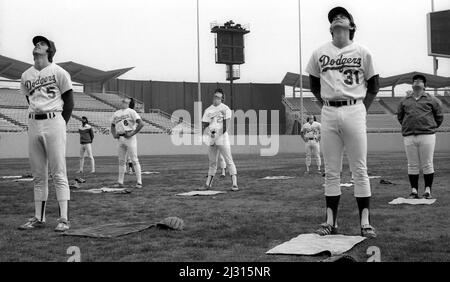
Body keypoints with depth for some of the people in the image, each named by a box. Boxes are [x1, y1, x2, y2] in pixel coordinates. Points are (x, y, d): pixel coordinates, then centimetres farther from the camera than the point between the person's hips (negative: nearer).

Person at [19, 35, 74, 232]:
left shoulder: (58, 72, 1)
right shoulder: (26, 76, 15)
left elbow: (69, 101, 1)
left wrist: (61, 124, -4)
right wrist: (36, 122, 9)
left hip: (54, 122, -5)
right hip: (34, 124, 5)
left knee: (58, 173, -7)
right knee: (38, 175, 8)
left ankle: (64, 219, -5)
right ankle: (38, 218, 14)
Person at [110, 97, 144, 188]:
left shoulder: (131, 112, -3)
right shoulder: (116, 113, 16)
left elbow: (141, 124, -12)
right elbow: (112, 125, 28)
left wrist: (132, 133, -16)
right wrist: (114, 134, 9)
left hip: (129, 137, -6)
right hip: (120, 138, 6)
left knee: (134, 160, -6)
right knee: (121, 160, 10)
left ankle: (139, 182, -4)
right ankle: (120, 182, 15)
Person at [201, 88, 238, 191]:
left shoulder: (225, 109, -1)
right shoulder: (208, 110, 14)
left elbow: (226, 126, -9)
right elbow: (205, 126, 12)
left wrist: (217, 135, -15)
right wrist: (210, 132, -9)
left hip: (222, 138, -5)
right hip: (211, 140, 5)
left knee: (229, 161, -8)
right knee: (212, 162, 11)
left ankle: (235, 184, -11)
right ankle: (208, 184, 16)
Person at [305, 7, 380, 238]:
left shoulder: (362, 52, 5)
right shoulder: (319, 53, 10)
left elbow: (373, 85, 11)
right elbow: (314, 85, 19)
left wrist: (362, 109, 3)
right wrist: (326, 103, 10)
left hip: (354, 111, -2)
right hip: (328, 114, 2)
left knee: (360, 169, -2)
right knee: (331, 171, 5)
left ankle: (365, 222, 2)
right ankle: (331, 221, 10)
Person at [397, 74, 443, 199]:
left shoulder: (431, 100, 7)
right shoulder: (404, 101, 13)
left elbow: (439, 117, 14)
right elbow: (400, 117, 23)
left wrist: (431, 127, 14)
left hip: (427, 136, -2)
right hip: (409, 137, 2)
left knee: (427, 164, -1)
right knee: (412, 165, 4)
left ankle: (428, 190, 7)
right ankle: (414, 191, 9)